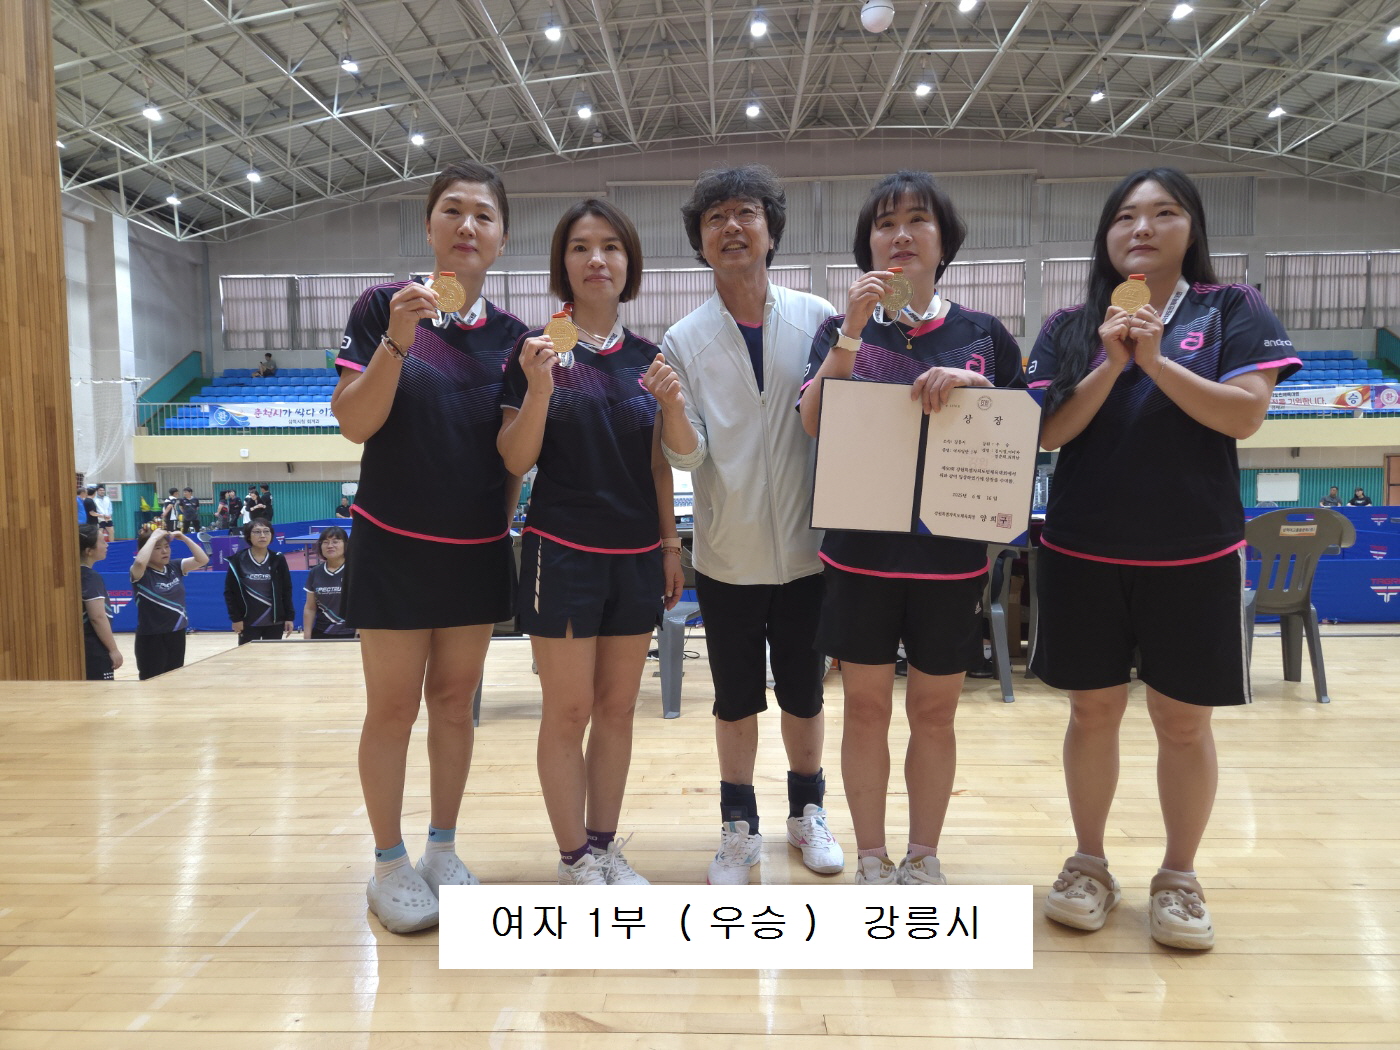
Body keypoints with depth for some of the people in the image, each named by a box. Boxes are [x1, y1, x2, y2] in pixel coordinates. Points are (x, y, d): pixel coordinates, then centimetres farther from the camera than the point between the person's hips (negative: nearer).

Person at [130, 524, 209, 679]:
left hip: (177, 635, 6)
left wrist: (184, 537, -9)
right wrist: (153, 537, -24)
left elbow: (203, 559, -2)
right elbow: (140, 562, -35)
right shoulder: (141, 573, -12)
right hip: (152, 638, -6)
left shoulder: (175, 567, 4)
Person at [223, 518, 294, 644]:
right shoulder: (237, 560, -4)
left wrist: (290, 617, -1)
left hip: (275, 621, 1)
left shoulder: (278, 559, 0)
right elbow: (229, 592, -1)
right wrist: (235, 618, -6)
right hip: (248, 622, -1)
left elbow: (287, 590, 3)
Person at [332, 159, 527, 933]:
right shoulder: (384, 307, -4)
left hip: (477, 549, 3)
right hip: (395, 543, -3)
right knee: (393, 705, 4)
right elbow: (353, 422, -12)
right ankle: (389, 864, 21)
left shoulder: (511, 336, 4)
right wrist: (397, 341, -23)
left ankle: (443, 850, 27)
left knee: (454, 699, 12)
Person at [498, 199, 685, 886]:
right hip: (563, 552, -4)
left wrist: (671, 544, 9)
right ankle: (575, 859, 16)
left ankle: (606, 847, 25)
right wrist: (539, 387, -22)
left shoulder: (647, 358, 8)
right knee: (568, 710, 2)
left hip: (636, 556, 4)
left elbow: (658, 462, 12)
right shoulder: (537, 350, -3)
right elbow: (515, 462, -7)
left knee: (617, 707, 11)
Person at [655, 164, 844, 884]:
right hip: (728, 555, 0)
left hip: (804, 546, 0)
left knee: (804, 692, 15)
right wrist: (673, 407, -28)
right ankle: (739, 827, 31)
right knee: (736, 699, 13)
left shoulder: (817, 318, -3)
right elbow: (688, 455, -9)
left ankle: (807, 810, 37)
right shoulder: (684, 339, -3)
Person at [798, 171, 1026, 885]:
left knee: (934, 710, 11)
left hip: (951, 551, 1)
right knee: (866, 706, 8)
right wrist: (853, 331, -17)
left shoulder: (984, 334, 5)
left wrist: (976, 387, -13)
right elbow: (813, 423, -9)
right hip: (861, 549, 0)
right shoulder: (842, 330, 4)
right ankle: (872, 861, 26)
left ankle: (923, 859, 30)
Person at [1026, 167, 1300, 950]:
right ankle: (1090, 864, 27)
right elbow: (1050, 432, -4)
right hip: (1082, 554, 2)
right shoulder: (1070, 327, 5)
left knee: (1184, 721, 8)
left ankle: (1180, 878, 26)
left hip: (1193, 556, -1)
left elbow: (1246, 415, -11)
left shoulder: (1233, 311, 1)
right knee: (1094, 711, 10)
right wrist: (1110, 366, -16)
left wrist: (1155, 360, -18)